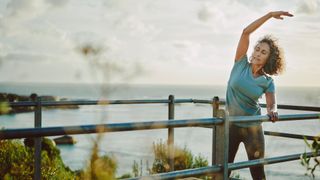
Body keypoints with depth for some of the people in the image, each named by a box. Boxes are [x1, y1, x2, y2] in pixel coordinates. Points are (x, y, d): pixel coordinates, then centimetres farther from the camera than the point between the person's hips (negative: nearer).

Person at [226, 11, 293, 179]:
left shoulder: (267, 82, -3)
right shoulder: (241, 64, -6)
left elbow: (271, 104, -9)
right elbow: (246, 32, -12)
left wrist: (272, 111, -34)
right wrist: (270, 15, -14)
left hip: (252, 128, 0)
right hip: (231, 125, 0)